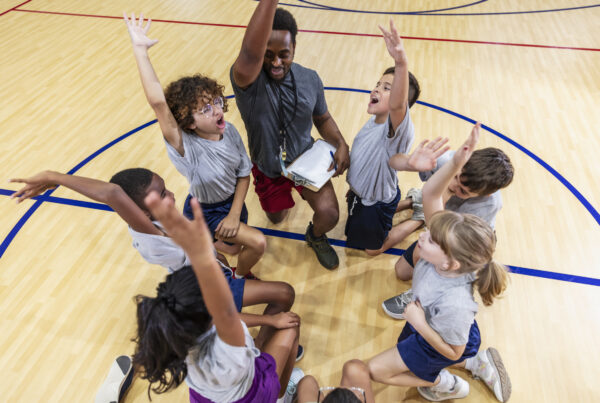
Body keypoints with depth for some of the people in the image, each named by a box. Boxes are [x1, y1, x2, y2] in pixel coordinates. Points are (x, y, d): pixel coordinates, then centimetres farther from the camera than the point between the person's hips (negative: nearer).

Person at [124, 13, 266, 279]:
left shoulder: (229, 131, -17)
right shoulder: (186, 147, -33)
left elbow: (244, 174, -7)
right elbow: (157, 102, -50)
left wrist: (234, 214, -13)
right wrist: (140, 49, -49)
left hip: (232, 202, 6)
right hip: (205, 213, -5)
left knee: (232, 249, 22)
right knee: (257, 242, -14)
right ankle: (240, 277, 17)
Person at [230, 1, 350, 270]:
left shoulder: (310, 79, -13)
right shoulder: (247, 79, -27)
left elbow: (322, 118, 3)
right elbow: (249, 55, -53)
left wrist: (340, 144, -16)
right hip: (268, 170, 0)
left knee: (329, 214, -20)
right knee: (276, 218, 25)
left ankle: (316, 237, 21)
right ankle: (284, 195, 64)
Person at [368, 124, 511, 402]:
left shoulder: (454, 305, -44)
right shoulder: (445, 242, -30)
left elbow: (452, 351, -26)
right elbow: (430, 194, -34)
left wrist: (419, 324, -35)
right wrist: (456, 162, -48)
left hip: (436, 342, -6)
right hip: (425, 324, 6)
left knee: (377, 369, 3)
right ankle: (477, 361, 27)